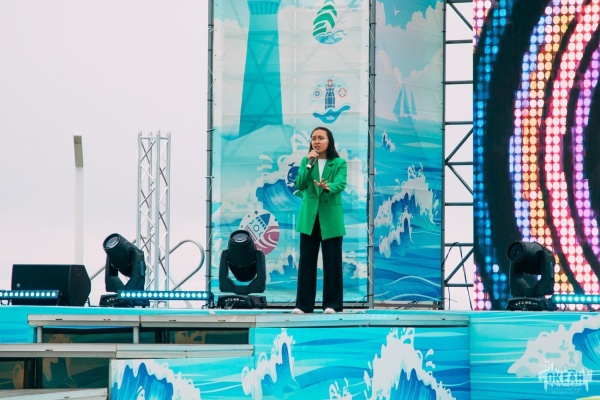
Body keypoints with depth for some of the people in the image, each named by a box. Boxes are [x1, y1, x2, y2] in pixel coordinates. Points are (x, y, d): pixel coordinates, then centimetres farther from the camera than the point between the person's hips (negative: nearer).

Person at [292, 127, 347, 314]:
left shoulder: (339, 163, 0)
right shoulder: (306, 161, 8)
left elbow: (340, 184, -16)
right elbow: (299, 185, -5)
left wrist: (327, 187, -38)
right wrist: (309, 164, -14)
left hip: (330, 218, -2)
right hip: (309, 216, 2)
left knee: (332, 261, 0)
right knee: (306, 260, 2)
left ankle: (331, 304, 4)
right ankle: (304, 304, 5)